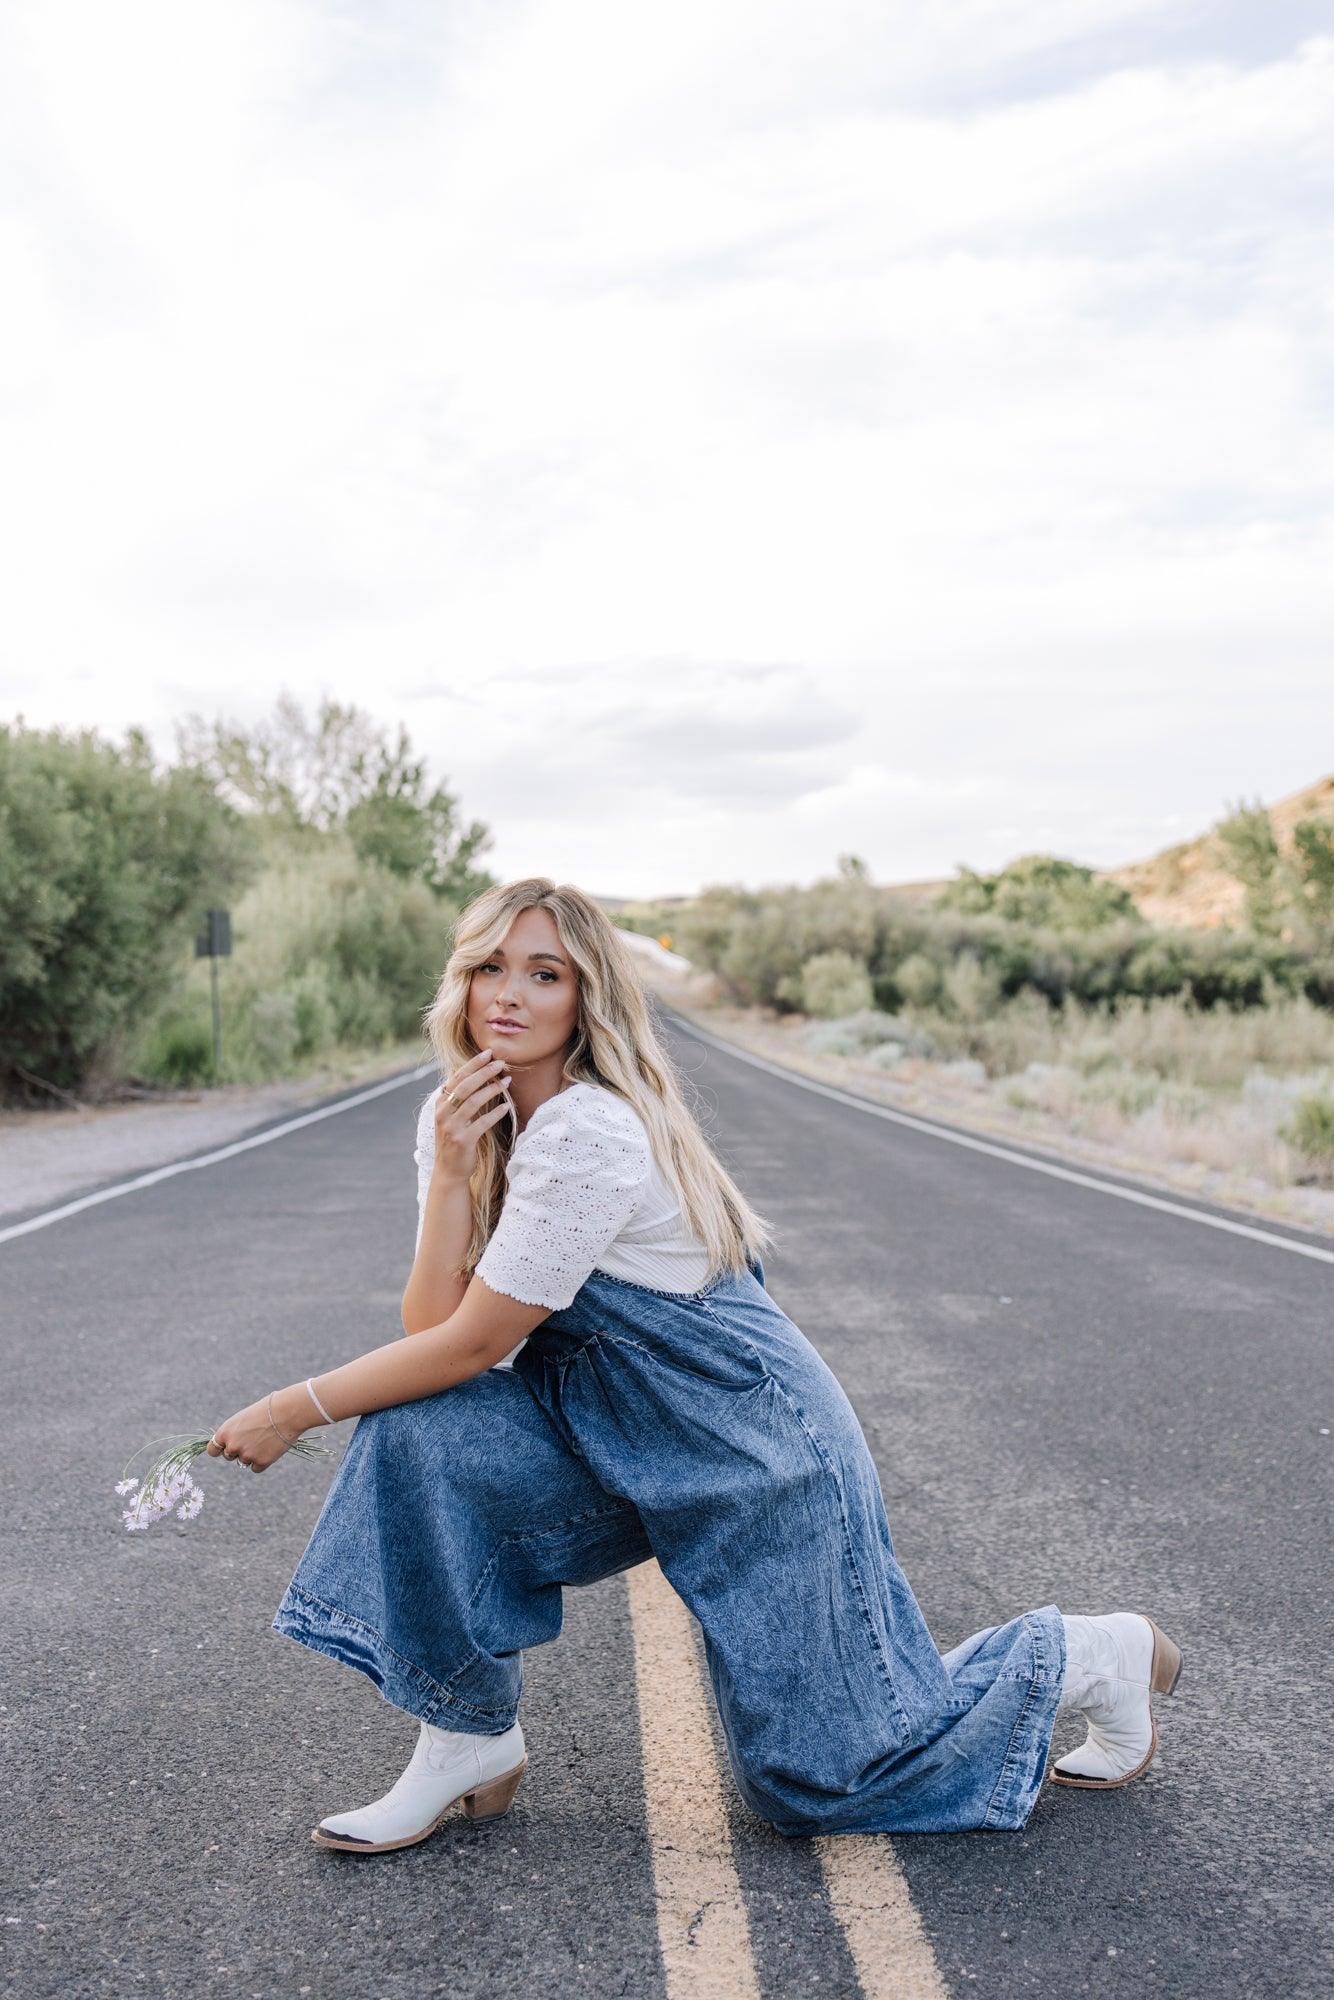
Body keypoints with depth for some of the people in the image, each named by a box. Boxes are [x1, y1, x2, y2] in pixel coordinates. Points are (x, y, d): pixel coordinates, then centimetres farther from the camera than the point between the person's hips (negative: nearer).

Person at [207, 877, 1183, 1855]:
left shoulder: (591, 1135, -28)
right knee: (418, 1428, -16)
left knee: (822, 1776, 3)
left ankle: (1100, 1653, 23)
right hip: (617, 1439, 7)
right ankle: (471, 1738, 1)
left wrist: (296, 1408, -14)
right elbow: (432, 1330, -11)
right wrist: (452, 1173, -21)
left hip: (762, 1450, -7)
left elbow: (475, 1344, -23)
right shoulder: (458, 1115, -3)